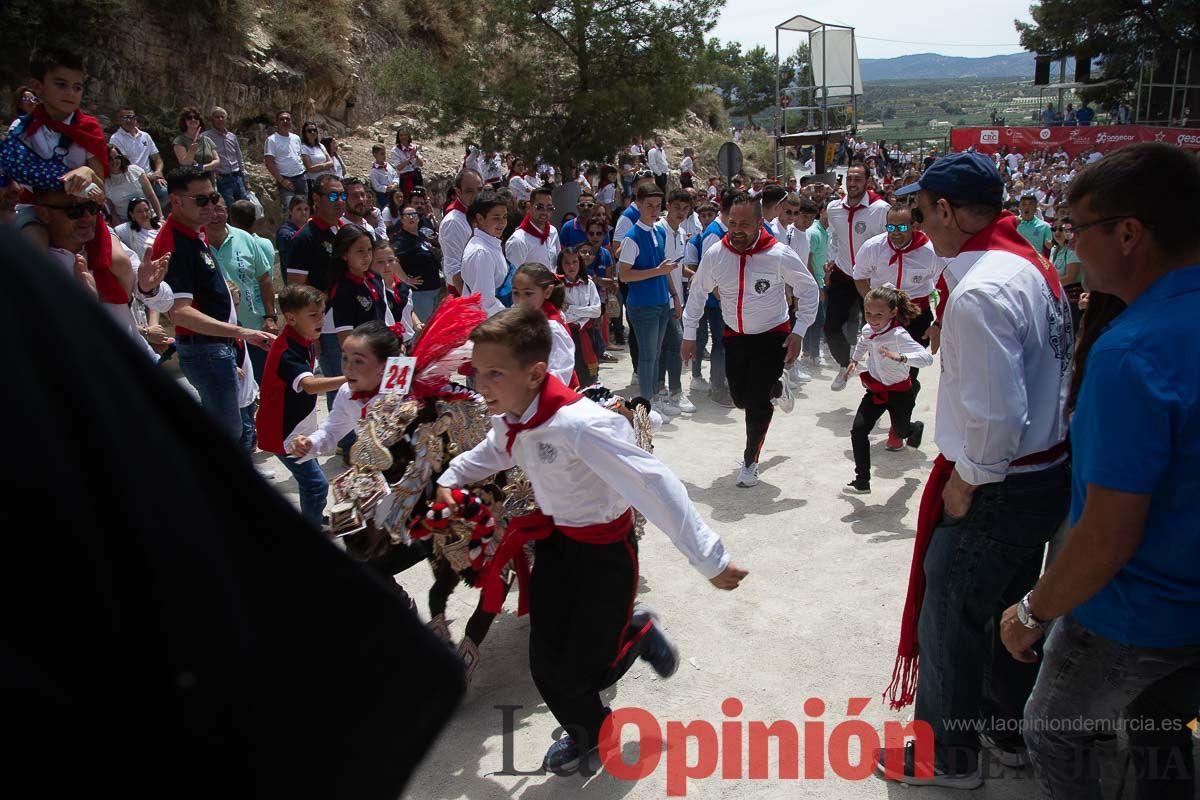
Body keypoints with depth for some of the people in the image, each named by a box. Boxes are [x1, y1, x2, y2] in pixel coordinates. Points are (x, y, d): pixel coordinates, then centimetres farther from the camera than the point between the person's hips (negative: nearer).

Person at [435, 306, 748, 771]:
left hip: (607, 549, -7)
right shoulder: (506, 418, -10)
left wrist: (709, 559, -34)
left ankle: (637, 633, 30)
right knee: (544, 666, 10)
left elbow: (655, 487, -35)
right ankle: (586, 732, 41)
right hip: (556, 539, 7)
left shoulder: (580, 424, -36)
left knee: (577, 676, -2)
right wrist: (450, 478, 11)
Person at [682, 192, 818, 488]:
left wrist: (798, 333, -13)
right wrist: (689, 334, 3)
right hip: (735, 337, 4)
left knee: (757, 402, -9)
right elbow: (698, 292, 3)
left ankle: (750, 461, 13)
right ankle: (777, 387, 47)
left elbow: (808, 290, -7)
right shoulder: (714, 255, -13)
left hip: (773, 336, -4)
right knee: (740, 398, 12)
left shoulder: (780, 255, -21)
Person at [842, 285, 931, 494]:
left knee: (901, 431, 21)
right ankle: (862, 481, -4)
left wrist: (899, 357, -54)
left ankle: (916, 428, 61)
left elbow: (927, 357, -41)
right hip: (876, 389, 5)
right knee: (858, 430, -12)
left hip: (899, 392, -4)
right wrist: (854, 360, 28)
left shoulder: (898, 336, -30)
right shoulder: (868, 330, -9)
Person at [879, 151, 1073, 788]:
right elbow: (1053, 373, 11)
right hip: (1047, 472, 10)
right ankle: (1008, 732, 44)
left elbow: (995, 416, -29)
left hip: (995, 490, -10)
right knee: (1011, 611, 25)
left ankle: (948, 756, 27)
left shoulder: (979, 293, -26)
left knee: (948, 625, 9)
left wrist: (966, 482, -13)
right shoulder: (1033, 266, 5)